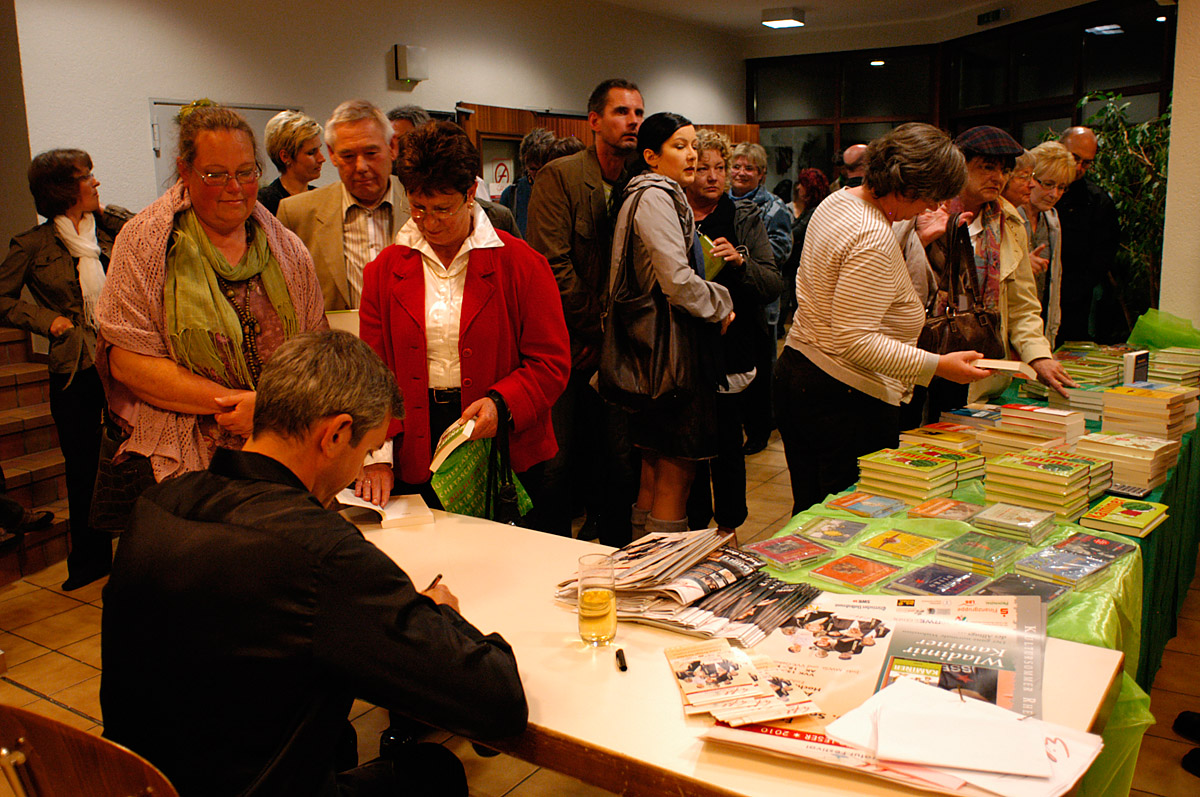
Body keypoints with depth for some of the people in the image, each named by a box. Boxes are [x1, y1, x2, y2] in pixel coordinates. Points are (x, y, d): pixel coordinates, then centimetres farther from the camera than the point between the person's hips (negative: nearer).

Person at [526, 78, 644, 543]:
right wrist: (594, 330, -9)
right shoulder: (560, 177, -6)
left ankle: (615, 551, 23)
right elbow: (553, 263, -12)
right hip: (568, 345, -4)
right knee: (560, 457, 2)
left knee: (619, 456, 7)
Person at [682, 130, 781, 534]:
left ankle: (729, 524, 20)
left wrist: (740, 261, -19)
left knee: (726, 441, 2)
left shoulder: (744, 218, 4)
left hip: (729, 349, 0)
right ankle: (695, 522, 24)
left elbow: (774, 284, -2)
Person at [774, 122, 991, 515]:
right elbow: (855, 340, -25)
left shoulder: (837, 201, 9)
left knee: (809, 512, 17)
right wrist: (938, 366, -24)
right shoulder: (873, 239, -22)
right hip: (847, 400, -10)